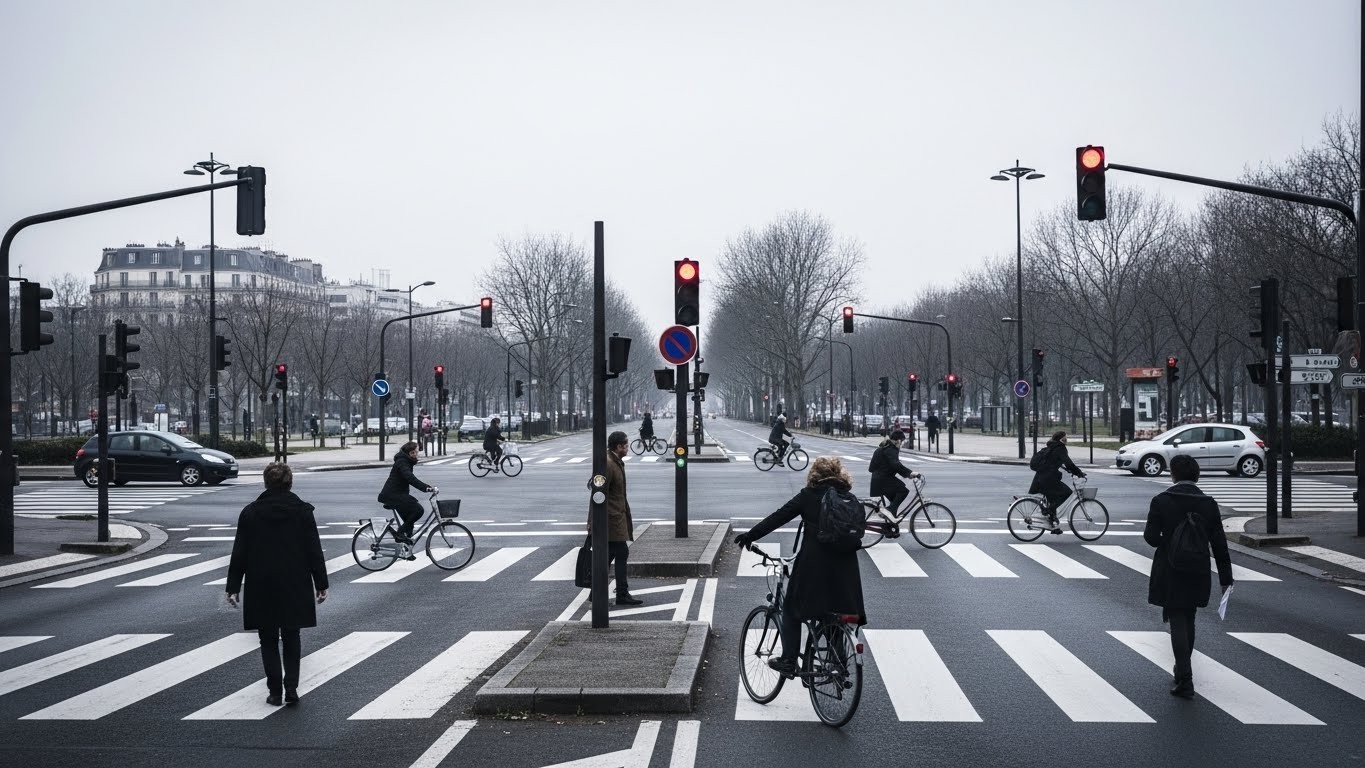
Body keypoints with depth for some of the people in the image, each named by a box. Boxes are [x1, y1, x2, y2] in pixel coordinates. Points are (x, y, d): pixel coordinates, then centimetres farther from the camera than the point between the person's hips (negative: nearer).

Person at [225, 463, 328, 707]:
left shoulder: (250, 513, -3)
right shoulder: (303, 511, -3)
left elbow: (239, 554, -1)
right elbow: (314, 551, -3)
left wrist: (233, 587, 4)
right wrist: (321, 584, 3)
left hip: (261, 587, 0)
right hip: (295, 586, 1)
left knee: (268, 640, 10)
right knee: (291, 637, 13)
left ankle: (275, 691, 7)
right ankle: (291, 687, 1)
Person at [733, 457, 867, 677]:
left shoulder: (809, 495, -2)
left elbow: (778, 518, -3)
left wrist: (750, 535, 5)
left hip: (813, 564, -4)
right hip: (844, 567, 4)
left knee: (792, 609, 10)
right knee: (837, 614, 16)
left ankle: (788, 661, 6)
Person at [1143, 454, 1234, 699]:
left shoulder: (1161, 501, -10)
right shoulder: (1209, 504, -3)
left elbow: (1151, 536, -12)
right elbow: (1219, 544, -1)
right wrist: (1226, 577, 5)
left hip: (1170, 573, -3)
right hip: (1198, 573, 3)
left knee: (1177, 622, -1)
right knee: (1188, 620, 19)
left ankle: (1185, 681, -8)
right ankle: (1183, 671, 32)